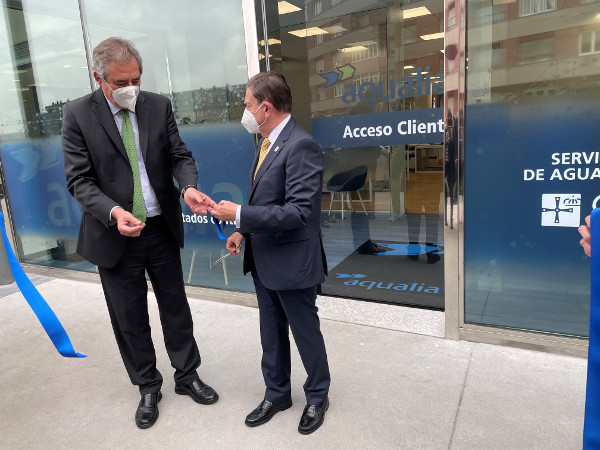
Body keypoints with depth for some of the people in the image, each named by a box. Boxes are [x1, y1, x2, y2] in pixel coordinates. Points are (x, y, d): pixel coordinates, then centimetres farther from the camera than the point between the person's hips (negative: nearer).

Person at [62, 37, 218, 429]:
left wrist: (189, 186, -23)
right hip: (114, 234, -1)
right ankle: (148, 388, 34)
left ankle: (187, 376, 36)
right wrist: (113, 213, -28)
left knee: (175, 307, 15)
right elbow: (79, 179, -10)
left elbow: (180, 155, -1)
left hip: (163, 229, 2)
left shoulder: (159, 105, 0)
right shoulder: (78, 114, -7)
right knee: (130, 319, 13)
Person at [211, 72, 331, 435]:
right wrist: (245, 231, 5)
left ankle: (318, 396, 36)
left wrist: (239, 214, -23)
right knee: (271, 334, 20)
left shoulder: (300, 146, -20)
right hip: (264, 261, 9)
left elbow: (299, 211, -27)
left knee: (306, 333, 12)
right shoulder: (269, 143, 9)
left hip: (293, 262, -8)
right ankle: (277, 394, 41)